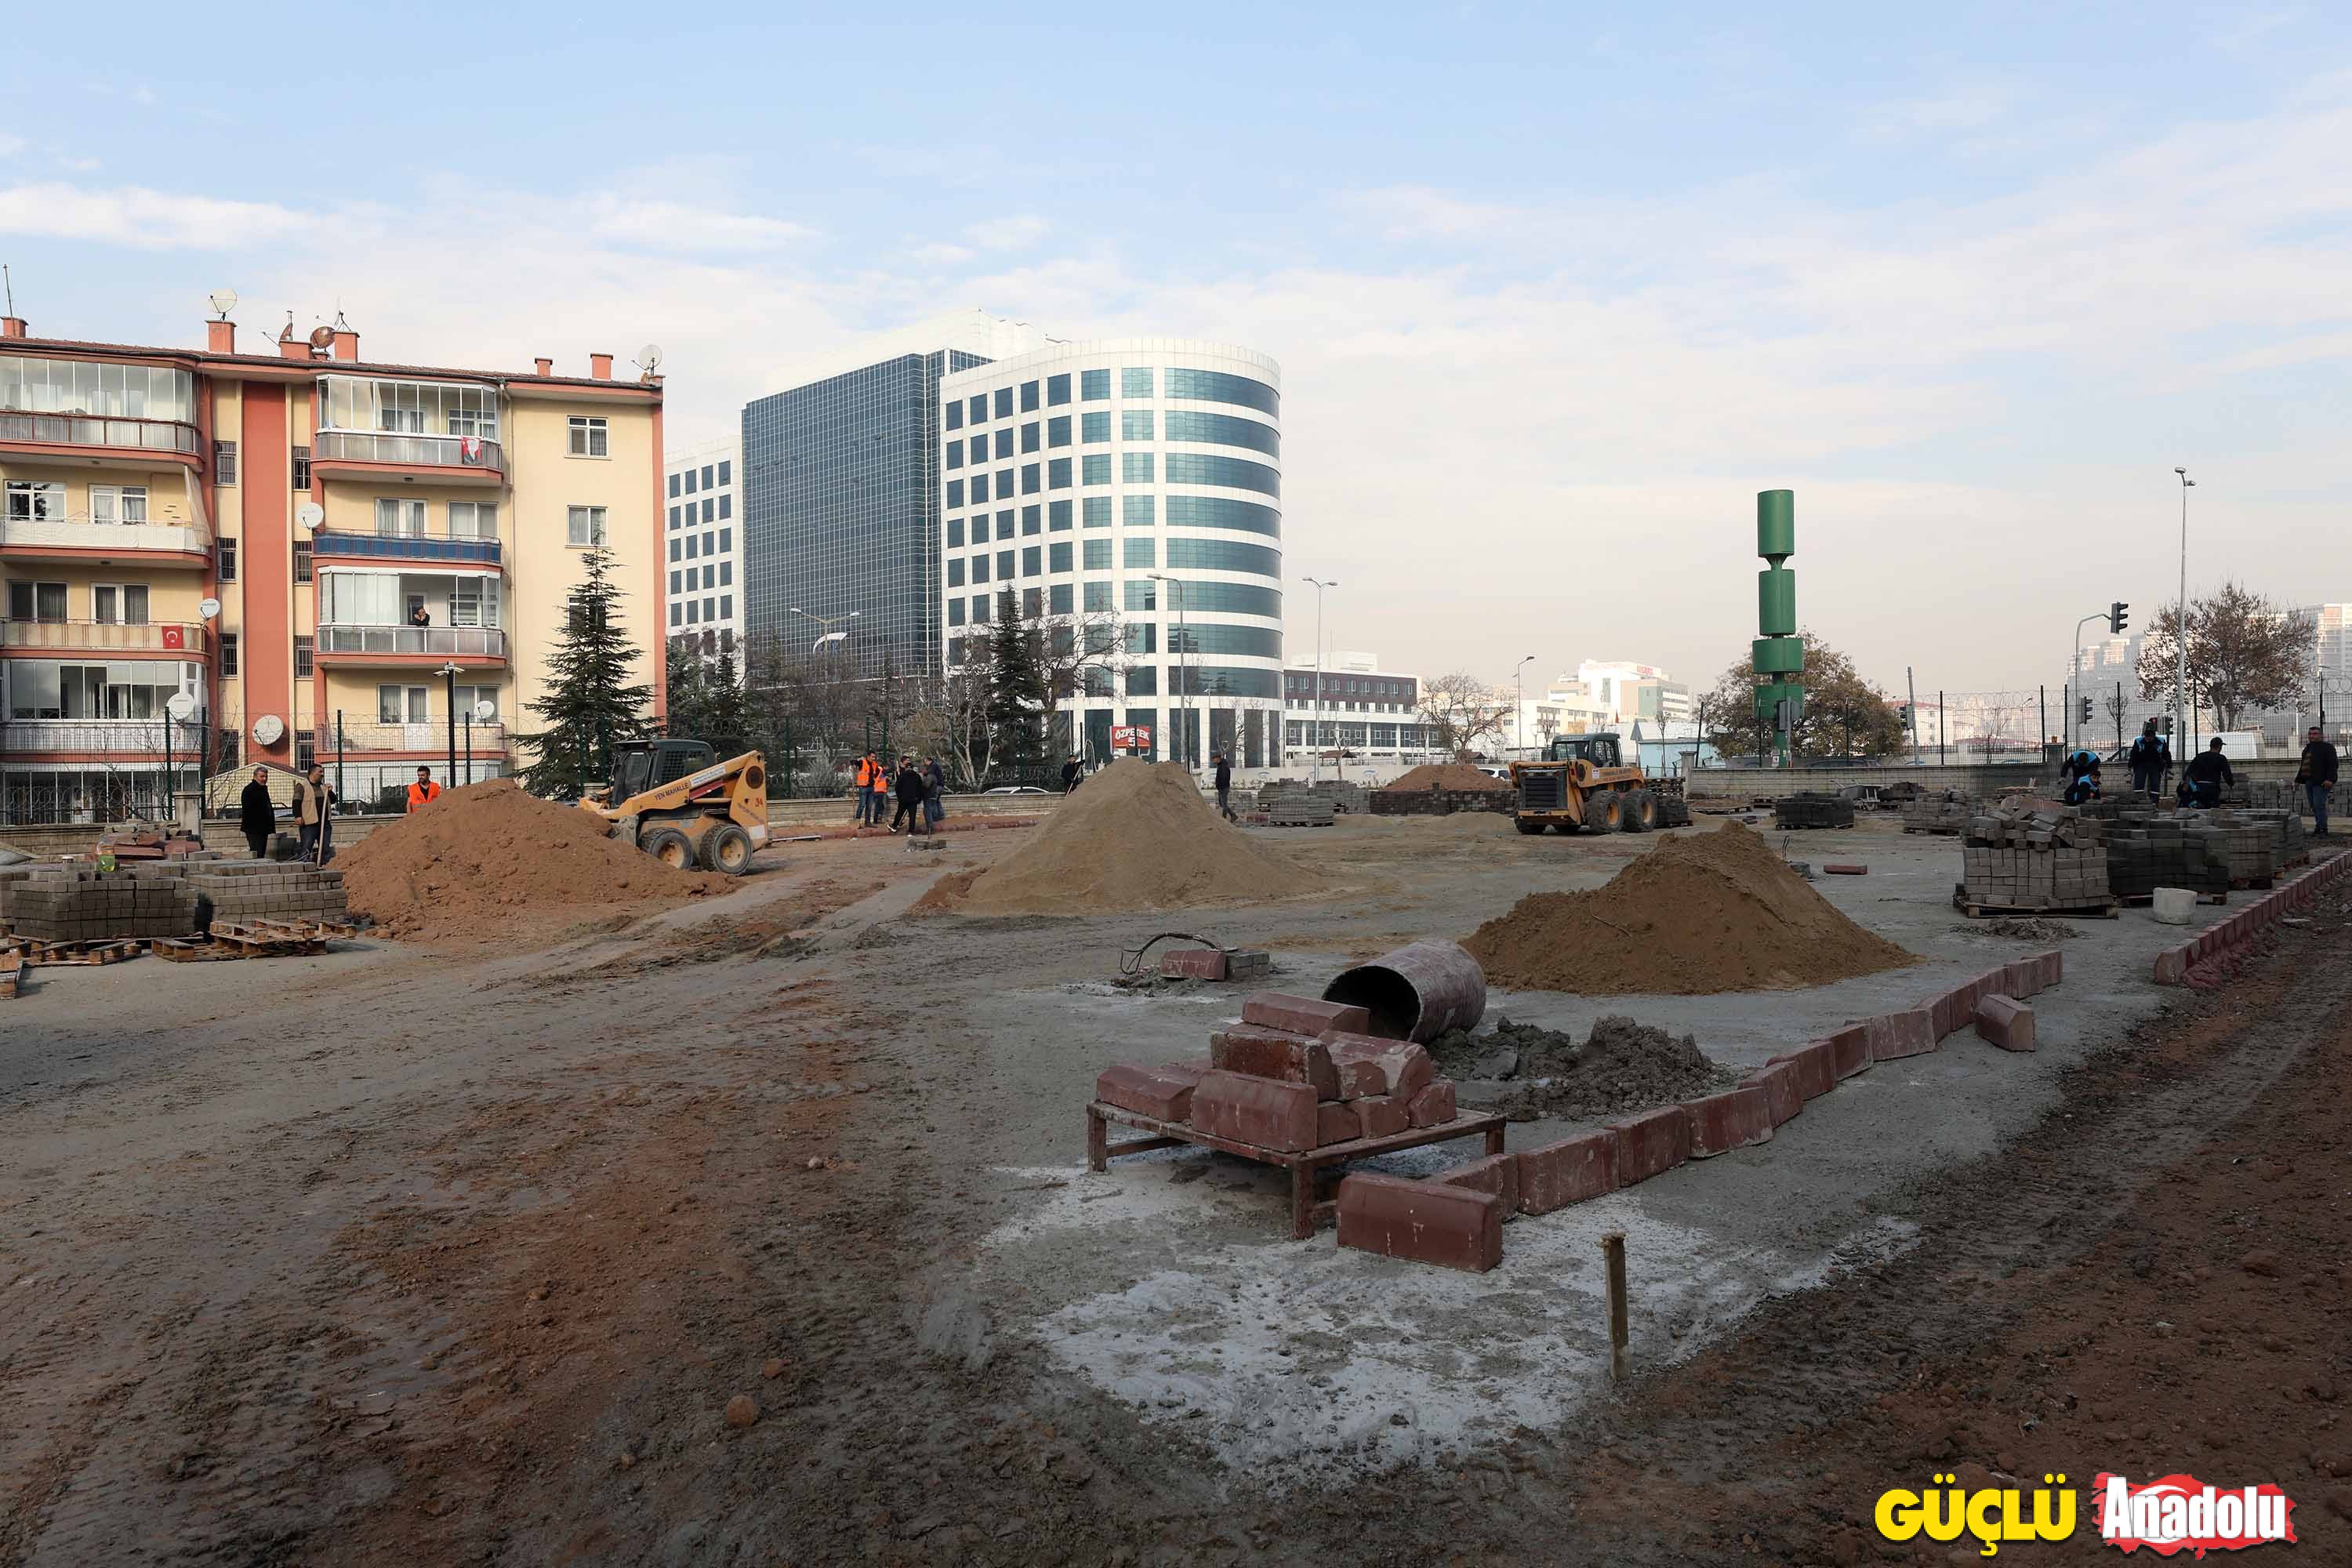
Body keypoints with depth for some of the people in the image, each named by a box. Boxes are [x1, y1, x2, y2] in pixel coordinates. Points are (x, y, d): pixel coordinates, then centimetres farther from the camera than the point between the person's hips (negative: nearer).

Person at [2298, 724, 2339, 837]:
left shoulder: (2327, 747, -3)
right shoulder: (2307, 749, 20)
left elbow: (2333, 764, -12)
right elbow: (2303, 767, 26)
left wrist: (2330, 779, -21)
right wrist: (2298, 780, 22)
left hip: (2321, 782, -8)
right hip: (2309, 782, 8)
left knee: (2319, 805, -12)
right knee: (2314, 807, 6)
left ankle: (2323, 830, -10)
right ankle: (2318, 828, 11)